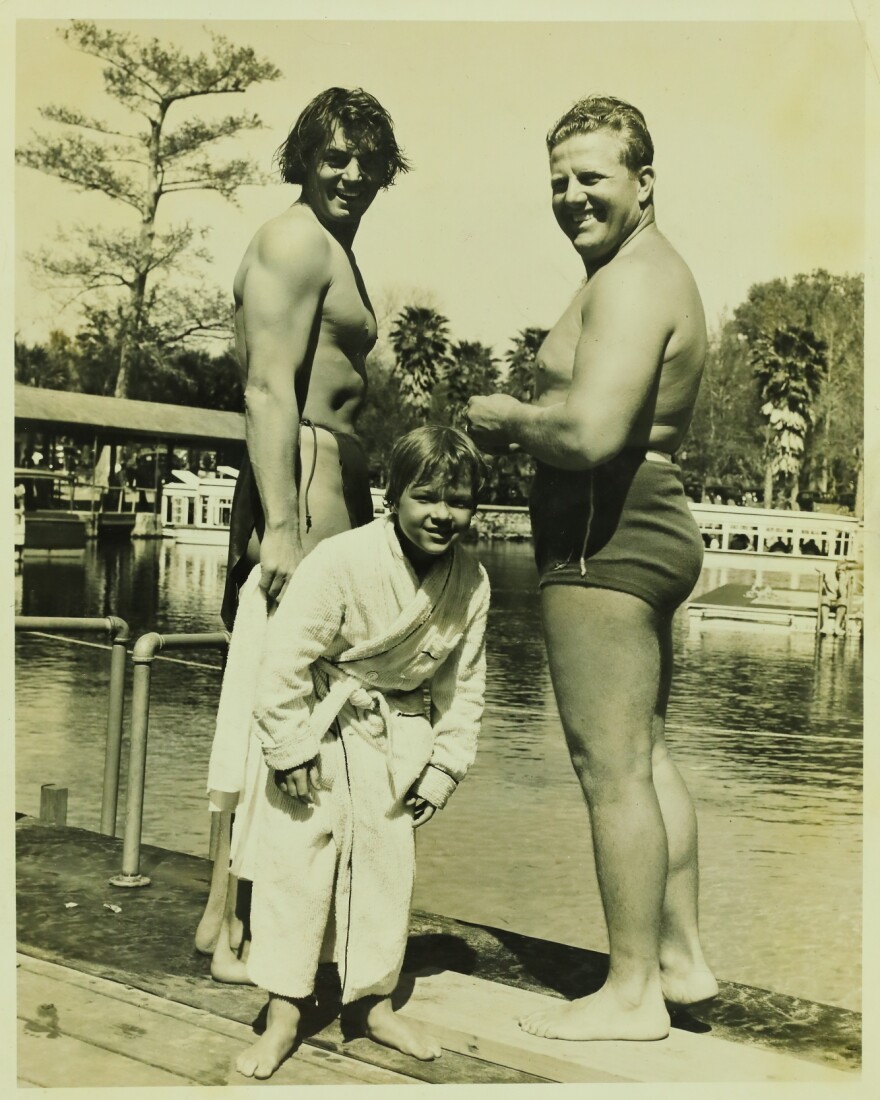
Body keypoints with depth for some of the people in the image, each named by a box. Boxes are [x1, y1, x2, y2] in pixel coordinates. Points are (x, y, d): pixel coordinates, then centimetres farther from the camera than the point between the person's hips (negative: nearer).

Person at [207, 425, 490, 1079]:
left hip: (394, 732, 5)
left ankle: (374, 1000, 26)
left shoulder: (471, 581, -10)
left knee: (388, 863, 9)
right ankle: (284, 1012, 10)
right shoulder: (342, 561, -26)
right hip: (316, 723, -4)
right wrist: (291, 751, -18)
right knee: (296, 859, -4)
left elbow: (463, 684, 1)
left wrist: (444, 767, 0)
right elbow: (284, 658, -22)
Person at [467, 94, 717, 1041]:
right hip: (654, 527, 11)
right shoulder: (657, 271, 20)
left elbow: (591, 435, -28)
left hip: (603, 541, -11)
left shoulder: (627, 282, -14)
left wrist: (507, 417, -10)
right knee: (645, 757, 17)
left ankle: (631, 992, 8)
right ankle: (681, 958, 28)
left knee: (611, 768, -4)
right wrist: (530, 427, 11)